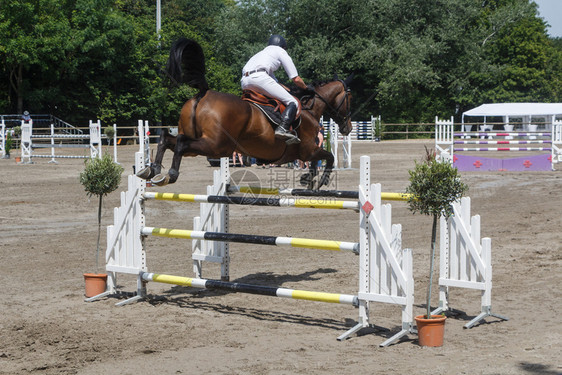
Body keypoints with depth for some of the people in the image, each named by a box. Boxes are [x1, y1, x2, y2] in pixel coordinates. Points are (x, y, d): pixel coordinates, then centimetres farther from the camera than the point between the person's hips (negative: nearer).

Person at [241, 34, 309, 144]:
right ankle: (283, 128, -30)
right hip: (258, 77, -8)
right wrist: (306, 88, 32)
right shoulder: (280, 51, 20)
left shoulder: (263, 52, 40)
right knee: (292, 103, -6)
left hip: (244, 81, 8)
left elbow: (274, 81, 44)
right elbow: (296, 79, 16)